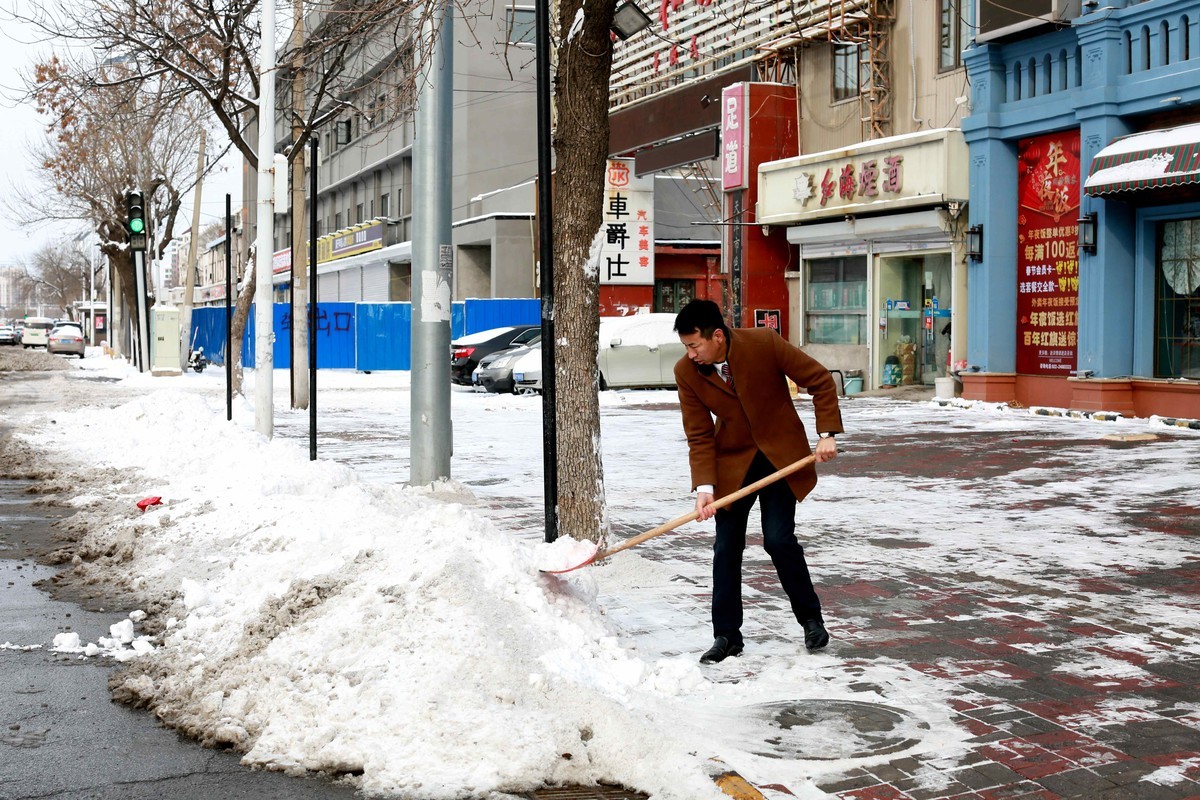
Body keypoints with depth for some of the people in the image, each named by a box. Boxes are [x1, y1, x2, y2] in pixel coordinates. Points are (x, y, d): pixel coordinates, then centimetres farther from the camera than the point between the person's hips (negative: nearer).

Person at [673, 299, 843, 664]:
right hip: (732, 460, 3)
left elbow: (820, 381, -10)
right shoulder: (686, 372, -12)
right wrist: (704, 487, -19)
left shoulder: (764, 343, -20)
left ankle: (811, 619, 11)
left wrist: (827, 433, -17)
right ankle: (727, 635, 12)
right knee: (726, 547, 0)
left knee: (779, 539, -10)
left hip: (780, 455, -3)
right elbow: (699, 436, -8)